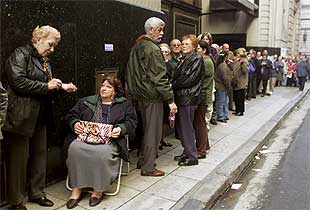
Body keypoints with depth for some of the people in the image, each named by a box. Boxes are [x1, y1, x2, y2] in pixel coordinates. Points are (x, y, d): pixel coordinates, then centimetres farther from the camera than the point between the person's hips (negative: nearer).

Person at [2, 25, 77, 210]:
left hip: (40, 116, 8)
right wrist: (46, 86, -18)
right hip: (21, 117, -8)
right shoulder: (20, 54, -7)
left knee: (40, 153, 14)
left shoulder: (45, 61, 17)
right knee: (19, 158, 2)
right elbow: (18, 81, -20)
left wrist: (61, 86, 6)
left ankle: (37, 193, 29)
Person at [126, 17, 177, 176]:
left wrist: (132, 91, 22)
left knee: (146, 129, 19)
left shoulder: (136, 47, 14)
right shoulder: (153, 49, -15)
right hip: (152, 96, -9)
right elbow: (160, 77, -20)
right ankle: (148, 167, 9)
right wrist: (170, 99, -18)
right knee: (153, 132, 0)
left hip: (140, 95, 9)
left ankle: (142, 160, 30)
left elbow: (130, 73, 18)